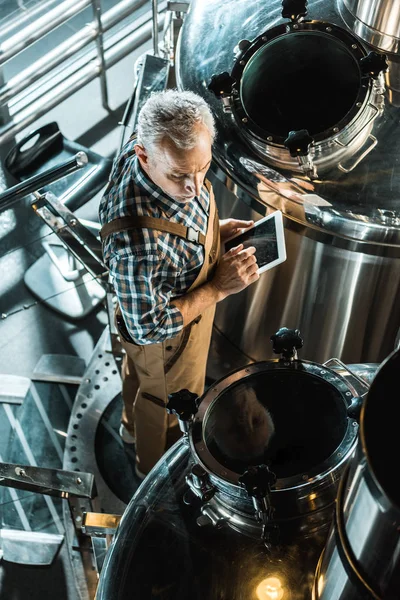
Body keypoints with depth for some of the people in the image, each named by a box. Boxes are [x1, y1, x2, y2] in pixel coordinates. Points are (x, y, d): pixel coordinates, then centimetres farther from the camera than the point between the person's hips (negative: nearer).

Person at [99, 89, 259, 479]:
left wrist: (215, 229, -12)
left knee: (138, 372, 37)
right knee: (169, 408, 25)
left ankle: (133, 425, 69)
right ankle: (155, 467, 58)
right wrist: (219, 288, -31)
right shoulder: (136, 240, -48)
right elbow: (148, 328, -33)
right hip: (164, 341, -7)